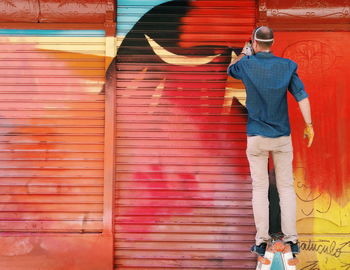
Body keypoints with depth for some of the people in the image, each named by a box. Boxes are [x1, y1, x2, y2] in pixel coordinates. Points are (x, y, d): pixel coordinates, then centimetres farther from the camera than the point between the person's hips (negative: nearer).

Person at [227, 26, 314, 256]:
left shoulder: (247, 64, -4)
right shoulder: (287, 65, -2)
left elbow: (230, 70, 19)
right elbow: (302, 96, -8)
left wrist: (244, 53, 34)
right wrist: (309, 125, -4)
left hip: (256, 136, -1)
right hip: (282, 136, 1)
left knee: (260, 188, 4)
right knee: (286, 187, 7)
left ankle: (261, 241, 6)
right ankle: (291, 239, 7)